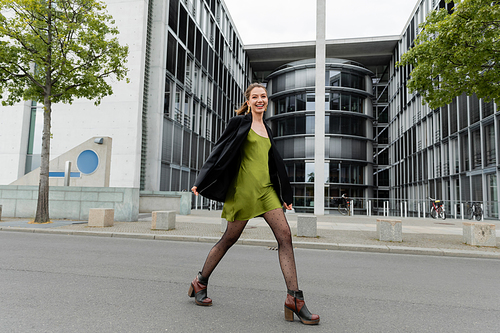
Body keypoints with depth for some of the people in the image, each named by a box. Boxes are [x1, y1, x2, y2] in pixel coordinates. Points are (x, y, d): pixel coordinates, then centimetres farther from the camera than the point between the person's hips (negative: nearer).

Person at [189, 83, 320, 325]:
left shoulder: (266, 129, 19)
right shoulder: (239, 122, 1)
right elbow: (220, 151, -2)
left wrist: (284, 194, 23)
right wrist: (201, 182, -7)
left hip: (266, 189, 6)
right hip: (244, 188, -6)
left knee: (285, 235, -7)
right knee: (230, 238, 3)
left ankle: (294, 299, -4)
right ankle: (200, 283, 24)